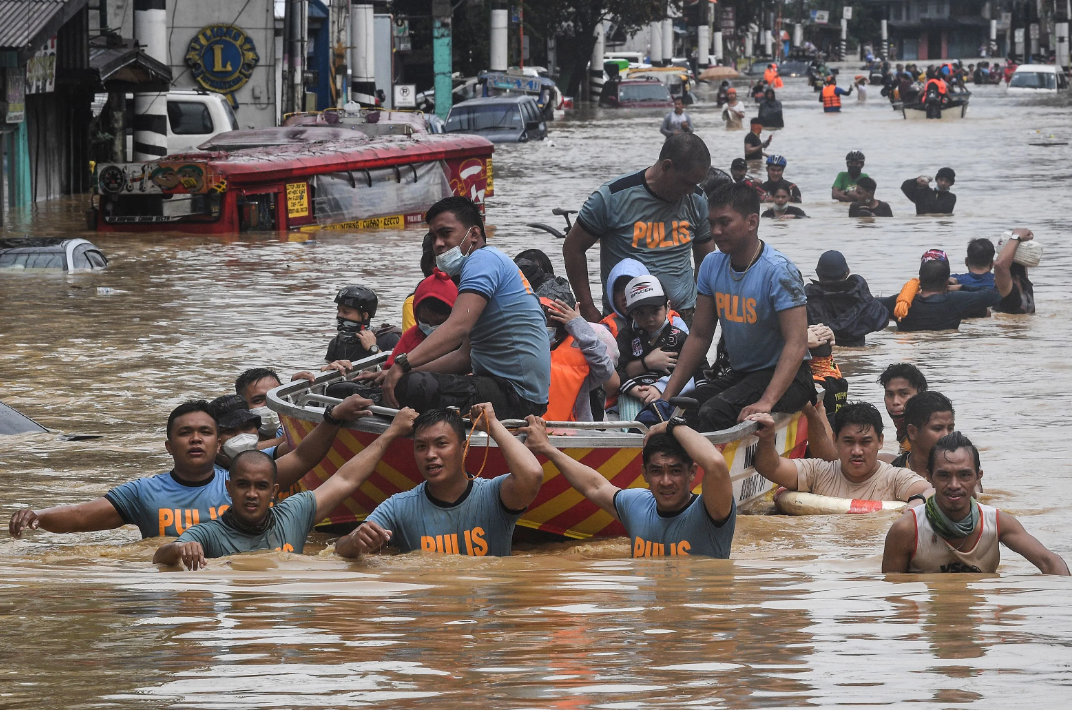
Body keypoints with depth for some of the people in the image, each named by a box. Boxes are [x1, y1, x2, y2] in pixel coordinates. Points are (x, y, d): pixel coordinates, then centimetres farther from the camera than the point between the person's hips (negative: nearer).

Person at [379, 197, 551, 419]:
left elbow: (458, 327, -25)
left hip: (515, 396, -11)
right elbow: (466, 355, 23)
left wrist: (402, 364, -33)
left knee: (410, 387, -26)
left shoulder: (483, 259, -9)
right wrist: (404, 371, 14)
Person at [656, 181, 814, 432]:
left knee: (713, 413, -31)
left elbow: (797, 344, -24)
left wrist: (767, 402, -36)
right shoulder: (712, 266, 4)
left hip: (783, 376, -6)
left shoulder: (779, 271, -17)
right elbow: (699, 335, 10)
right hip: (739, 374, 6)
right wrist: (668, 396, 0)